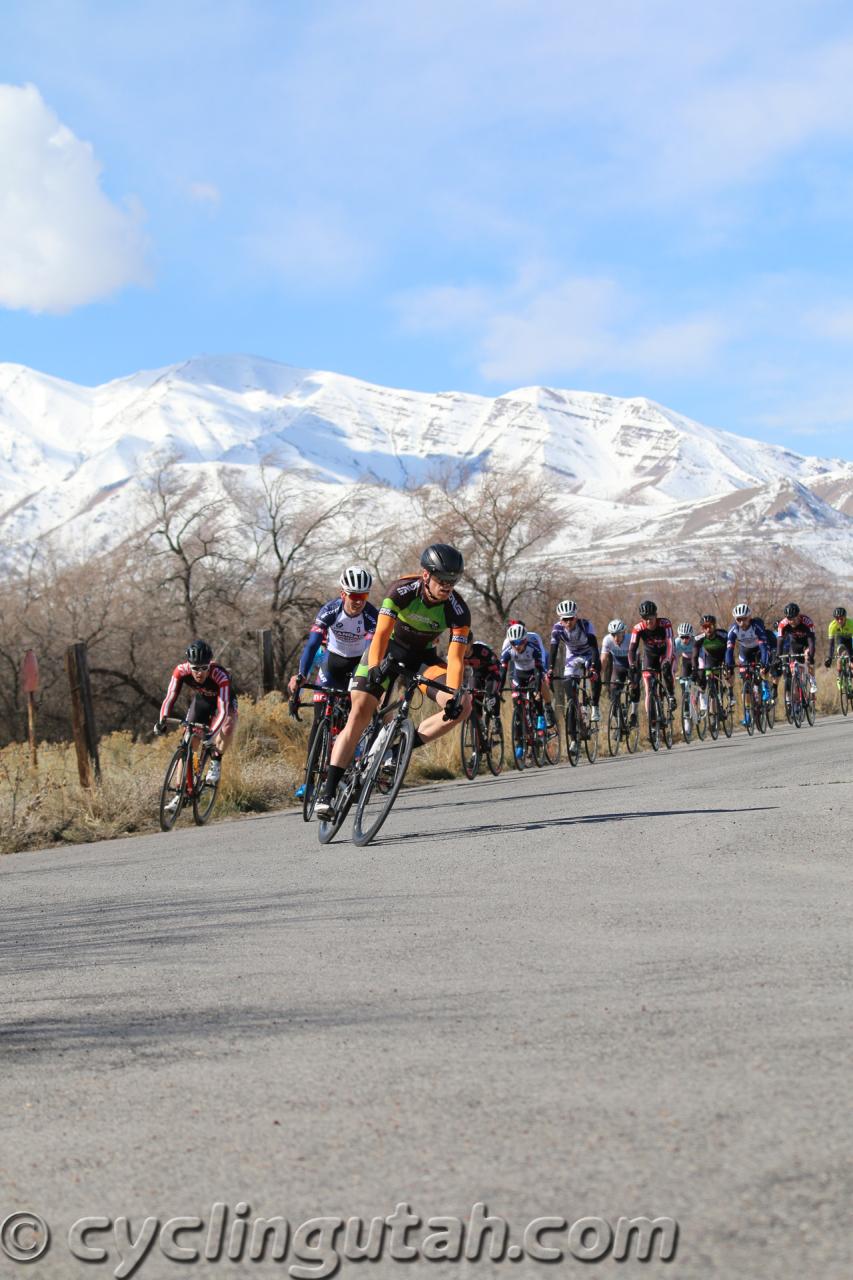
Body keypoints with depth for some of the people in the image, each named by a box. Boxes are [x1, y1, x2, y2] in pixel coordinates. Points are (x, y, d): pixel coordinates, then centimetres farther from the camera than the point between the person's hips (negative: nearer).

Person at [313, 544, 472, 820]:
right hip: (388, 648, -2)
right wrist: (374, 669, -50)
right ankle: (328, 792, -14)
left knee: (462, 707, -21)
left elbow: (455, 658, -27)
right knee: (359, 713, -16)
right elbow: (381, 634, -33)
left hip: (423, 656, 2)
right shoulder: (403, 590, -28)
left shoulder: (458, 610, -25)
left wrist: (455, 694, -44)